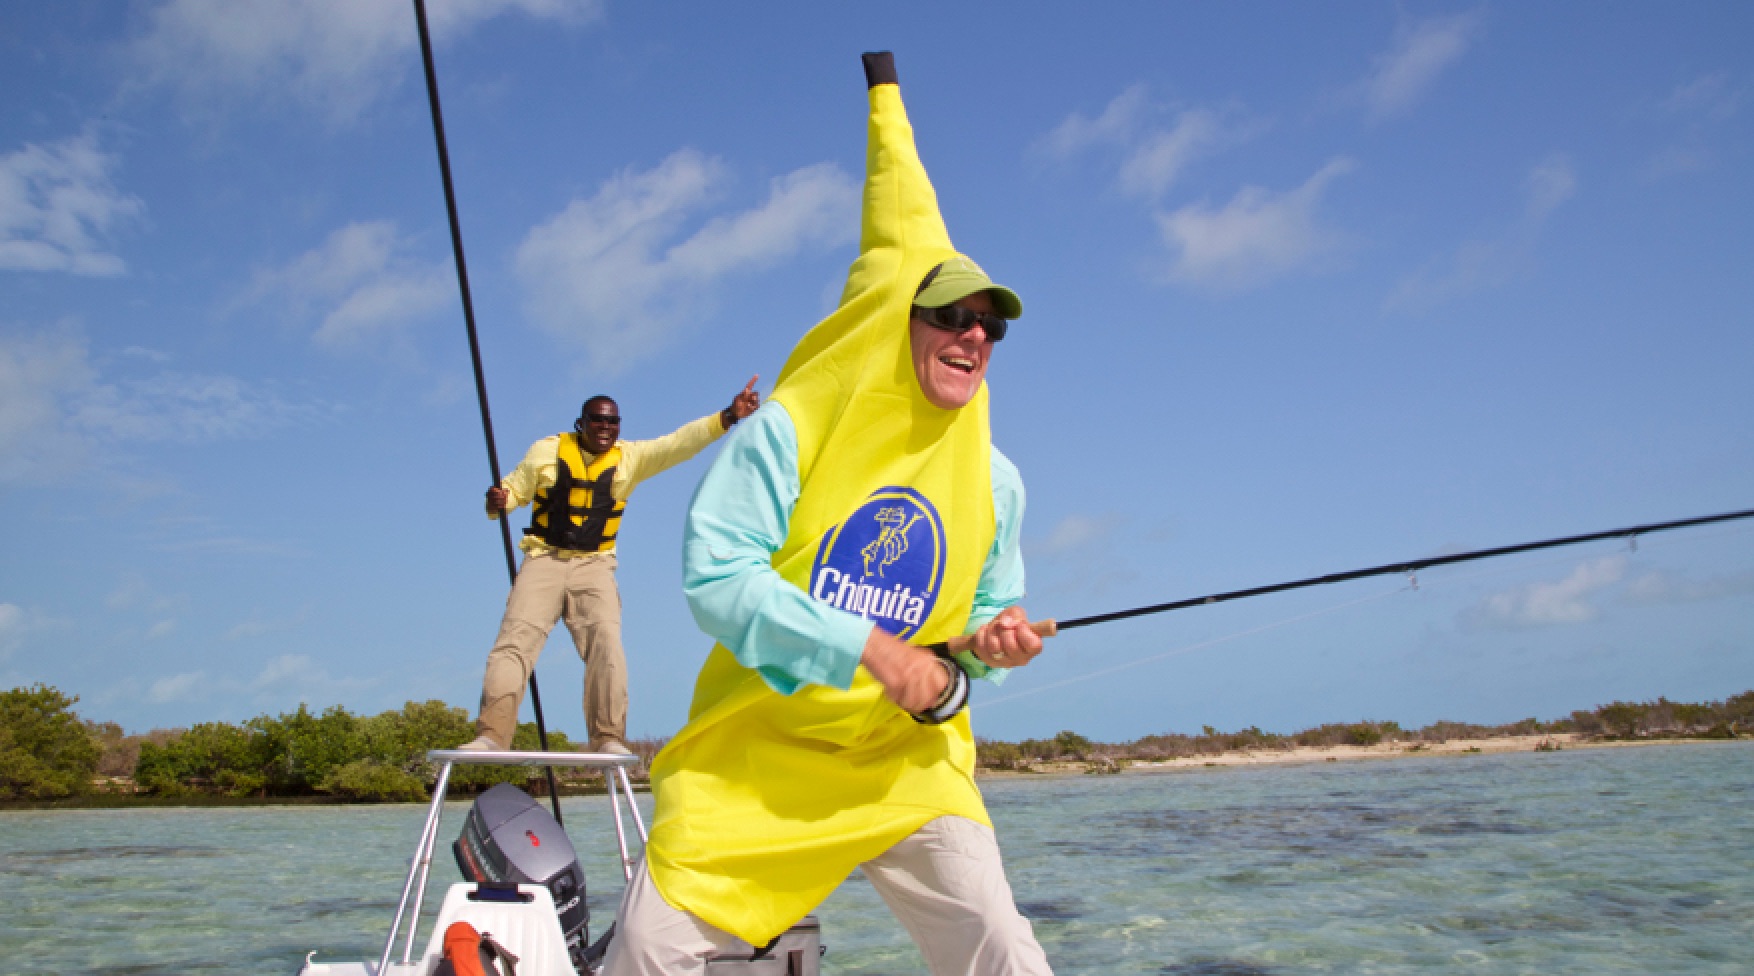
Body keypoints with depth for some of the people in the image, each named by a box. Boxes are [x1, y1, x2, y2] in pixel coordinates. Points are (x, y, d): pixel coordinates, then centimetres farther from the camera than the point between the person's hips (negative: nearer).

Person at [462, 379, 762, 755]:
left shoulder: (631, 457, 4)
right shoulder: (546, 451, 4)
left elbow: (679, 442, -8)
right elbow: (513, 488, 11)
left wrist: (727, 417, -22)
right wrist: (496, 503, -14)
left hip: (595, 567, 1)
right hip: (544, 559, -1)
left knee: (606, 643, -15)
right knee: (516, 639, -13)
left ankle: (608, 738, -15)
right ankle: (491, 735, -18)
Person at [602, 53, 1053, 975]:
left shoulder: (996, 481, 4)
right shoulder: (788, 430, -9)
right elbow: (713, 574, -18)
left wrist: (986, 646, -10)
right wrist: (867, 647, -25)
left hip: (905, 759, 3)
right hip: (755, 748, -2)